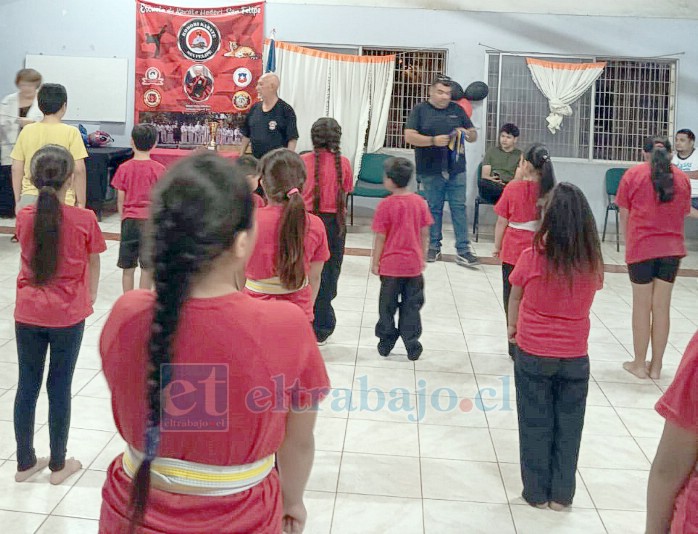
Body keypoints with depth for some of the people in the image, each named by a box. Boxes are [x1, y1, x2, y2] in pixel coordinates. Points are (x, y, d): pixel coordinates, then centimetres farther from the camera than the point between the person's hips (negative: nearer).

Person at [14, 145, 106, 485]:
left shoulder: (23, 217, -5)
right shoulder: (84, 220, -13)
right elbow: (92, 264, 0)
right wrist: (90, 297, 15)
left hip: (28, 314, 3)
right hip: (68, 316, -3)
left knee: (27, 386, 13)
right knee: (60, 388, 8)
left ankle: (25, 462, 26)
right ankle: (58, 464, 21)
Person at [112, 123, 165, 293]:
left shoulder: (124, 168, -2)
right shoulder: (158, 169, -6)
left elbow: (120, 199, 1)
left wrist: (123, 219, 14)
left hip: (130, 220, 2)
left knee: (128, 267, 9)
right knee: (148, 267, 4)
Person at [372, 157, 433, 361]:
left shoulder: (386, 204, -13)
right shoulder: (419, 202, -2)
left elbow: (380, 237, -10)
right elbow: (425, 233, 3)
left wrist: (375, 262, 0)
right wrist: (423, 258, 15)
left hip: (391, 265, -3)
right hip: (414, 264, 3)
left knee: (387, 306, 12)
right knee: (411, 306, 11)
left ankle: (385, 344, 22)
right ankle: (412, 347, 16)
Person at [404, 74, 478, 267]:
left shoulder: (457, 110, 12)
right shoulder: (420, 110, 4)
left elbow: (474, 135, 16)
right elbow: (409, 136, -8)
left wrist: (467, 134, -8)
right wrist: (433, 140, -20)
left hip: (456, 170, 2)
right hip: (431, 171, -2)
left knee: (459, 208, 0)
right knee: (434, 208, 7)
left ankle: (463, 250, 1)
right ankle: (434, 247, 18)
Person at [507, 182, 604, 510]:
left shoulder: (532, 258, -15)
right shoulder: (592, 264, -10)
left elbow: (515, 298, -2)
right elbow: (584, 301, -1)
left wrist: (512, 329, 16)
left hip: (533, 355, -1)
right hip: (575, 357, 2)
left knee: (535, 425, 13)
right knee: (568, 427, 15)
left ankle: (537, 492, 23)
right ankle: (561, 495, 25)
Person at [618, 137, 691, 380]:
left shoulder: (633, 174, -2)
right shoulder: (682, 178, 4)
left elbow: (624, 215, 0)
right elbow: (683, 214, 9)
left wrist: (629, 243, 13)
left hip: (641, 247, -2)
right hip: (672, 249, 2)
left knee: (642, 305, 6)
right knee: (662, 306, 8)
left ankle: (639, 364, 15)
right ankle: (656, 365, 16)